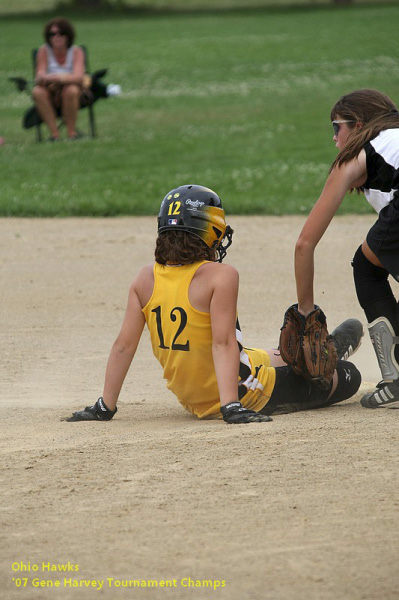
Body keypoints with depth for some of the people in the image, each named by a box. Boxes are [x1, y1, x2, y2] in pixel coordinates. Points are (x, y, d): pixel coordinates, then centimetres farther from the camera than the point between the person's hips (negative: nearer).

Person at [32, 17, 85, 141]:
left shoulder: (76, 51, -7)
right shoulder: (44, 51, -3)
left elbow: (78, 77, -21)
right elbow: (39, 78, -8)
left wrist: (57, 78, -38)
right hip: (51, 96, 2)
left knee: (71, 90, -36)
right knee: (37, 91, -31)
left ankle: (71, 132, -22)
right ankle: (54, 133, -28)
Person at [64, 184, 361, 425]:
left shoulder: (146, 279, -6)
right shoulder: (221, 276, -21)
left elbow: (124, 345, -5)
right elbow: (222, 342, -29)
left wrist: (105, 407, -1)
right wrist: (231, 405, -33)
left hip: (193, 402, 7)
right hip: (246, 394, -7)